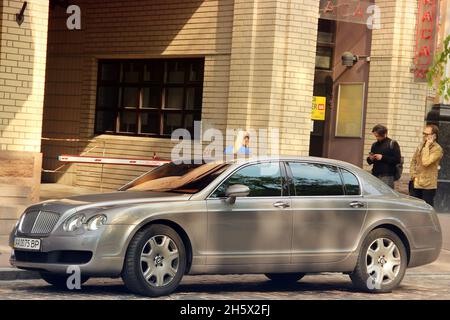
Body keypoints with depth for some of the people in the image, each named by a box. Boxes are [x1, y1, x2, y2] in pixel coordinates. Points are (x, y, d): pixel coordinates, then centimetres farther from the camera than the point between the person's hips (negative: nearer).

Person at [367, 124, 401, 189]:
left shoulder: (392, 144, 1)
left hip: (387, 176, -5)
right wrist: (370, 159, 0)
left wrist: (382, 157, -13)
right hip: (375, 175, 5)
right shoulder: (374, 145, 17)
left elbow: (397, 160, -8)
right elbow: (370, 162, 25)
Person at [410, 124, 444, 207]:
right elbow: (413, 161, 18)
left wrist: (427, 146, -20)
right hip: (416, 184, 7)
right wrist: (413, 174, 4)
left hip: (428, 185, -7)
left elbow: (425, 162, -25)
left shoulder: (437, 149, -13)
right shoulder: (421, 145, 10)